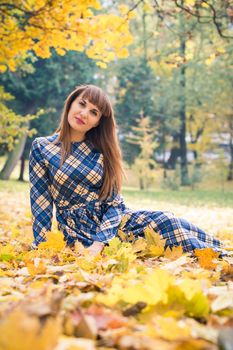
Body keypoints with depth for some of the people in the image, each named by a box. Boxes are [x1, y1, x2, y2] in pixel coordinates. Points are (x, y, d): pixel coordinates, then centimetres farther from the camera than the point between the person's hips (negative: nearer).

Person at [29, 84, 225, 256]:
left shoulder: (100, 151, 3)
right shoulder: (41, 148, -2)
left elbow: (114, 203, -2)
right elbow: (41, 203, -2)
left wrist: (99, 244, -16)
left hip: (113, 221, 4)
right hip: (79, 231, -4)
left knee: (167, 221, -23)